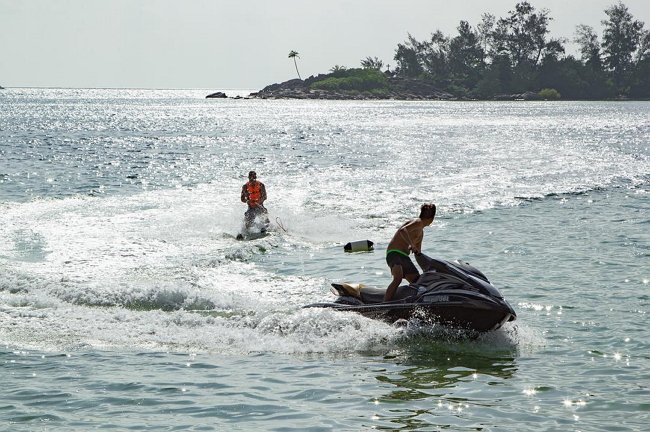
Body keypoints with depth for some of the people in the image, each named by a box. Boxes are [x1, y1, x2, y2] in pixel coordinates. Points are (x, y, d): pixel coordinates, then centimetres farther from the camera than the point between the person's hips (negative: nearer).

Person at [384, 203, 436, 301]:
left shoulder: (421, 233, 24)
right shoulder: (417, 222, -7)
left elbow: (418, 253, 30)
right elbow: (402, 230, -27)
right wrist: (412, 245, -29)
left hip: (404, 257, 11)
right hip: (394, 253, -11)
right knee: (398, 279, -32)